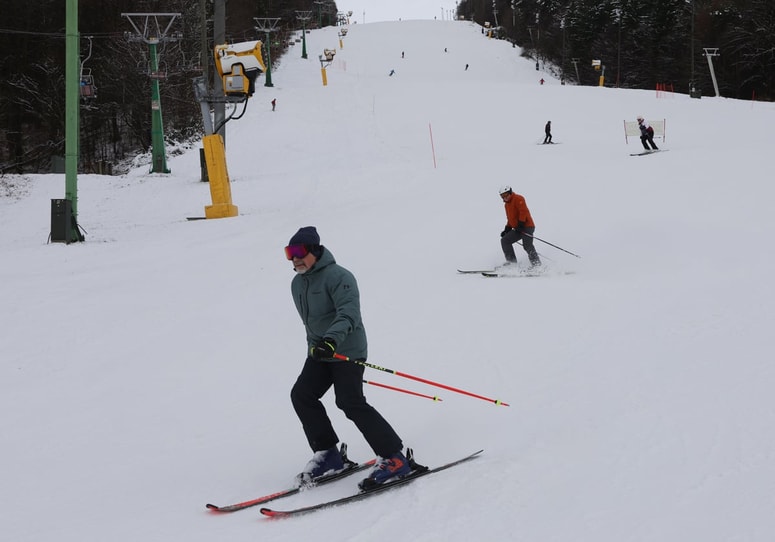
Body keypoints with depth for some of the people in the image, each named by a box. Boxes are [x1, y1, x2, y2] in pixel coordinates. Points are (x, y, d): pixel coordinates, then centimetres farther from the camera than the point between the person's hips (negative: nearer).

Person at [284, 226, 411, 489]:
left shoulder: (338, 277, -15)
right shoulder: (297, 284, 13)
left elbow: (348, 314, -28)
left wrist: (331, 339, -43)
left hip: (347, 351, -9)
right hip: (319, 352, 9)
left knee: (351, 403, -18)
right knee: (301, 395, -2)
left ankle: (393, 458, -14)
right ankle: (327, 453, 8)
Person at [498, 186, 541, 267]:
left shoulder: (518, 199, -7)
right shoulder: (507, 204, 21)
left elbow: (523, 211, -18)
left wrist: (521, 224, -24)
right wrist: (507, 229, 17)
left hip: (527, 226, -9)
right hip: (517, 229, 9)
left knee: (527, 246, -20)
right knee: (505, 240, 2)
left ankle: (536, 263, -18)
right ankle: (511, 261, 2)